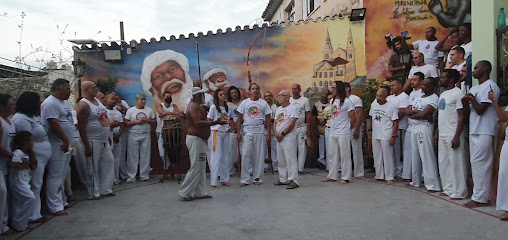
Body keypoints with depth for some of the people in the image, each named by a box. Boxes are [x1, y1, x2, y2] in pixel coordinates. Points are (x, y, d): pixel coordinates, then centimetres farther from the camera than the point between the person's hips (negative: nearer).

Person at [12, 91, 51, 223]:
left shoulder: (31, 117, 14)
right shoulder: (22, 119, -18)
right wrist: (32, 159, -22)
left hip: (42, 158, 10)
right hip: (36, 158, -10)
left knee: (37, 186, 16)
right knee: (35, 186, -1)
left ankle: (35, 212, 26)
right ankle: (33, 216, 9)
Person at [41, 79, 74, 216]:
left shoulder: (64, 102, 17)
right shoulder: (50, 103, -14)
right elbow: (54, 124, -22)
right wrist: (65, 140, -20)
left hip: (66, 144, 10)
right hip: (57, 146, -10)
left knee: (62, 176, 16)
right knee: (55, 177, -4)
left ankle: (61, 201, 26)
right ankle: (55, 207, 1)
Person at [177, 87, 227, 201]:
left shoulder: (196, 106, 19)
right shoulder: (194, 106, -14)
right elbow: (198, 123, -26)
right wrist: (215, 122, -26)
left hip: (199, 140, 11)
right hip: (195, 139, -11)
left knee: (201, 168, 11)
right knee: (195, 168, -6)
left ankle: (200, 193, 16)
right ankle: (185, 193, 2)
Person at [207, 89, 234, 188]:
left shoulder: (228, 108, 10)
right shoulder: (213, 107, -4)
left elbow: (231, 120, 20)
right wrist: (218, 122, -14)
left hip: (226, 133, 5)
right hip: (216, 133, -5)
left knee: (225, 156, 9)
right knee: (216, 157, -5)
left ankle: (224, 179, 19)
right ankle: (214, 182, 0)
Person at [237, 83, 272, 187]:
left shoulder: (263, 103, 6)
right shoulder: (244, 102, 8)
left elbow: (268, 119, 5)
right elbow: (240, 118, 8)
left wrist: (269, 134, -1)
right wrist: (238, 132, -1)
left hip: (259, 131, 0)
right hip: (247, 131, 0)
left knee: (259, 155, 3)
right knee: (245, 154, -4)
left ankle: (258, 178, 14)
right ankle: (245, 179, 4)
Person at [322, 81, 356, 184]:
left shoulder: (347, 101, -10)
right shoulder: (332, 101, 12)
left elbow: (353, 118, -9)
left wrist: (348, 128, 1)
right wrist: (333, 127, 14)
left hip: (343, 133, -7)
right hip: (332, 132, 7)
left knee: (345, 156, 0)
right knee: (333, 155, 12)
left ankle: (345, 177, 8)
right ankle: (332, 176, 20)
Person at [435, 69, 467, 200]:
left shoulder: (457, 93, -10)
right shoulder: (443, 94, 16)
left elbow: (462, 117, -14)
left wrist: (456, 137, -19)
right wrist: (437, 133, 17)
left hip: (452, 135, -9)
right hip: (442, 135, 9)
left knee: (455, 163, -3)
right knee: (443, 163, 12)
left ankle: (458, 192, 6)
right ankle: (448, 189, 22)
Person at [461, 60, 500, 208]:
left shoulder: (490, 86, -10)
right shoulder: (475, 89, 19)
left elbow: (480, 110, -16)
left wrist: (472, 99, -2)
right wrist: (465, 103, -1)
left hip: (484, 132, -9)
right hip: (474, 131, 9)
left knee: (479, 163, -8)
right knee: (475, 163, 10)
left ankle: (479, 198, -3)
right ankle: (479, 196, 16)